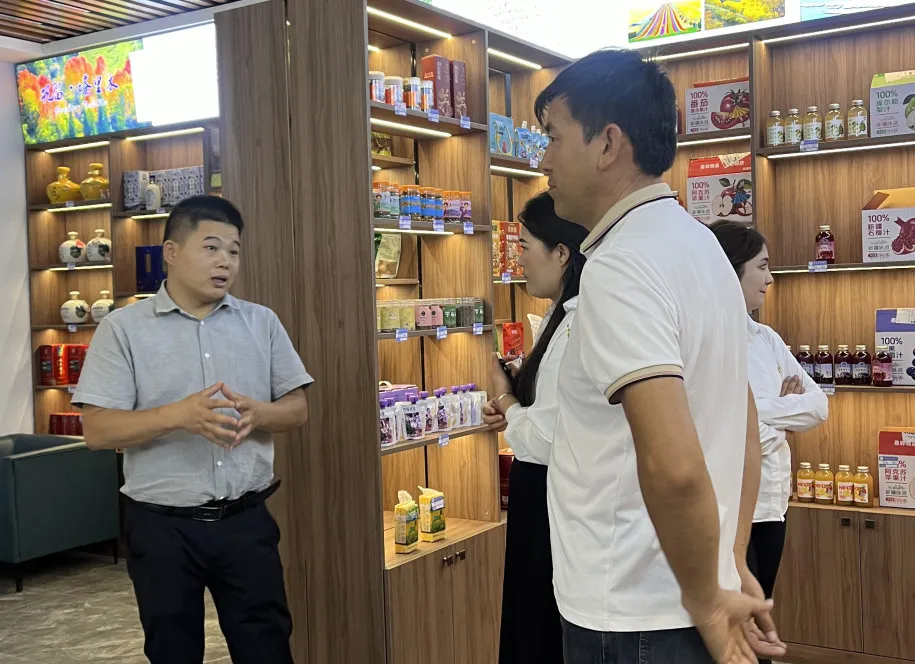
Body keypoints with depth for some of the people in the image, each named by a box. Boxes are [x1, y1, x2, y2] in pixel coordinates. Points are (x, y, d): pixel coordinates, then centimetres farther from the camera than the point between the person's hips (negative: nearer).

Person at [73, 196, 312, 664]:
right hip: (162, 526, -2)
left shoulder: (262, 322, 5)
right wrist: (178, 415, -24)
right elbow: (97, 430, -9)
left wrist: (256, 413, -16)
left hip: (246, 520, 2)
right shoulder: (123, 328, -4)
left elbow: (297, 409, 6)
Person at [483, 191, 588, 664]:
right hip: (542, 500, 10)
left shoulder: (579, 327, -22)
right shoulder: (561, 316, 10)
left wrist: (507, 402, -6)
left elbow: (552, 440, -23)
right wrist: (514, 413, 1)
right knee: (536, 625, 21)